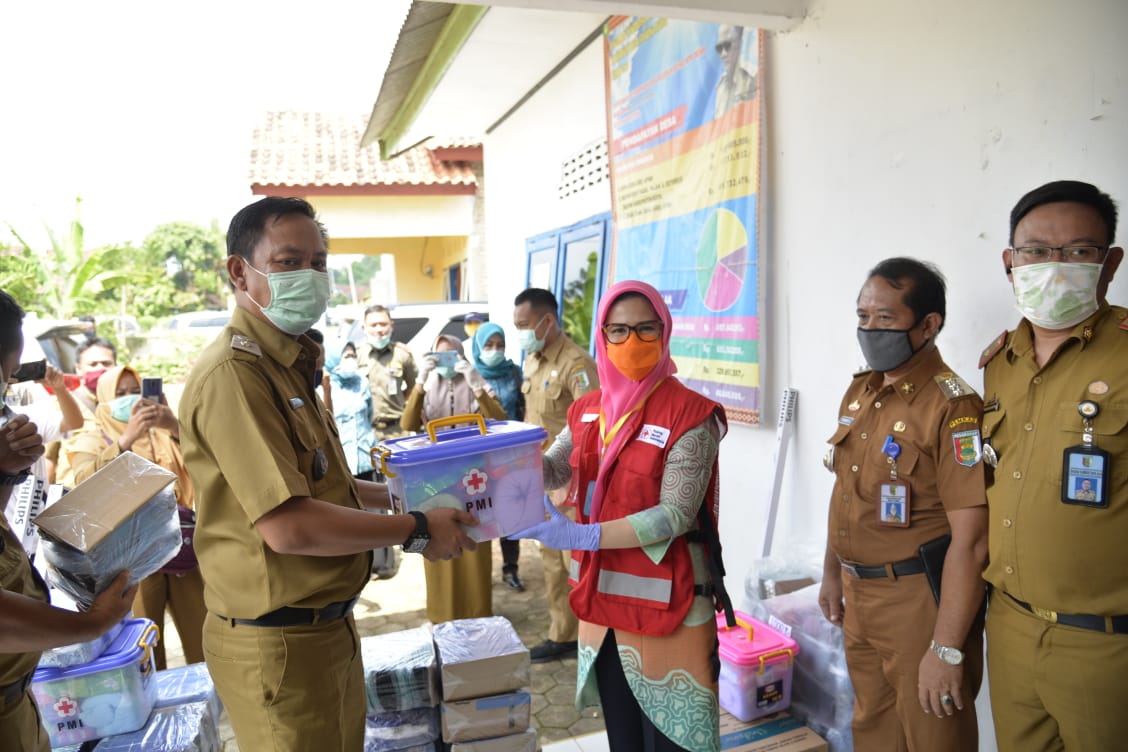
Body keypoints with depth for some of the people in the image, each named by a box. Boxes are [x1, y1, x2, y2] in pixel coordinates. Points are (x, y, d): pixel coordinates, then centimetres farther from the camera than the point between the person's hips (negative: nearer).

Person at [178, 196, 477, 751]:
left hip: (325, 624, 9)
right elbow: (288, 526, -27)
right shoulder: (233, 372, -21)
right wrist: (416, 530, -18)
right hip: (278, 642, -9)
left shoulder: (288, 366, 11)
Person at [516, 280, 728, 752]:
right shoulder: (587, 410, 5)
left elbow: (676, 516, -20)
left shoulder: (690, 414, -14)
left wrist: (583, 536, -27)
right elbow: (551, 469, 13)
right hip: (603, 597, 6)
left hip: (664, 603, -6)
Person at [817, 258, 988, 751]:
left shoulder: (952, 407, -20)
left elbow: (971, 540, -23)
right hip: (859, 596, 7)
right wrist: (832, 575, 17)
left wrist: (947, 650, -22)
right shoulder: (858, 393, 5)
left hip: (919, 600, -7)